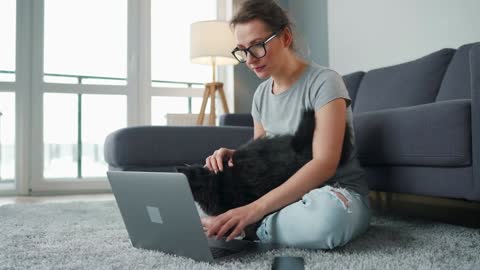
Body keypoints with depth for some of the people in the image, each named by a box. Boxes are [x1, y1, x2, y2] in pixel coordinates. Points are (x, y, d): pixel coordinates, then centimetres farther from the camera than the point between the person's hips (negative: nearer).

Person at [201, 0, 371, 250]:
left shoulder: (324, 82, -14)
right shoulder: (261, 94, 7)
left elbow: (325, 163, -24)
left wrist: (256, 209, -32)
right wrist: (235, 156, -10)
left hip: (336, 193, -5)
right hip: (284, 194, 5)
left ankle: (247, 228, -19)